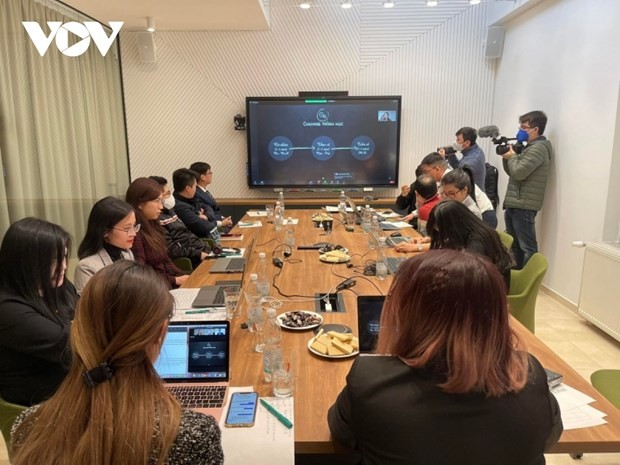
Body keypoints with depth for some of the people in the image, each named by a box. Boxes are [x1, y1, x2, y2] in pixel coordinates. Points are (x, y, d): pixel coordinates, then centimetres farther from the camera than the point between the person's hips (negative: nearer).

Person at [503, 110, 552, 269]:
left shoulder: (539, 148, -12)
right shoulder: (530, 147, 19)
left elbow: (519, 172, -22)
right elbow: (512, 172, 20)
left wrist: (511, 156, -5)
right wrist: (506, 157, 4)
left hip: (523, 206, -10)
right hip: (514, 204, 10)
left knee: (527, 247, -6)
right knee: (514, 245, 16)